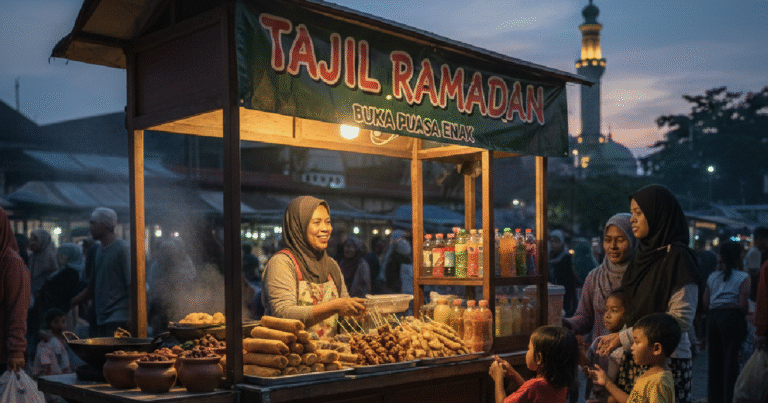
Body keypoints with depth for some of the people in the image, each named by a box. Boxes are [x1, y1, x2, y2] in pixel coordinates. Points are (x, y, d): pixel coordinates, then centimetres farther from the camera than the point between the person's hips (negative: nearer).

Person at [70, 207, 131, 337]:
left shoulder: (122, 248, -6)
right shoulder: (97, 249, 17)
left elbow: (131, 285, -10)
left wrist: (130, 317, -15)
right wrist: (70, 303, 17)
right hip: (101, 316, 7)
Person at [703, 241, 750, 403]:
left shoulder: (712, 277, 11)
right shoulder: (743, 277, -2)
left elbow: (706, 304, 6)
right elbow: (743, 304, -11)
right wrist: (745, 315, 9)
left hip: (713, 316, 5)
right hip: (733, 316, -5)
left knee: (715, 359, 11)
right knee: (731, 359, 1)